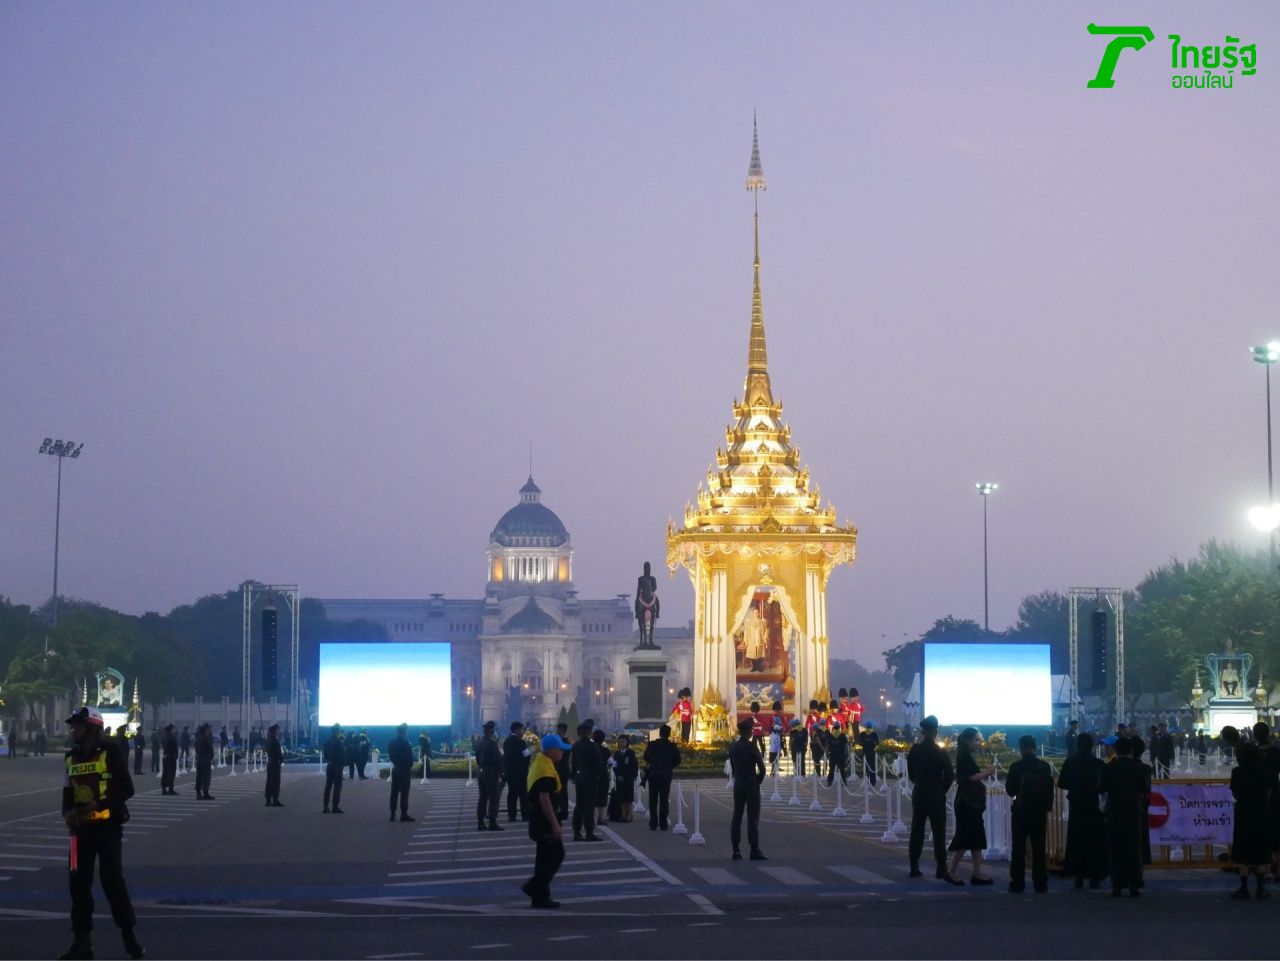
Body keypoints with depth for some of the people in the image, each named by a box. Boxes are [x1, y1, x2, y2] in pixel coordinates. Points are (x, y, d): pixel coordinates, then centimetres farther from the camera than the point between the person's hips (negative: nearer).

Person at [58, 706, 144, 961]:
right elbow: (68, 792, 18)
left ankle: (129, 936, 6)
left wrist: (99, 805, -21)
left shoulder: (111, 753, -8)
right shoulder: (72, 757, 10)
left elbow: (126, 789, -9)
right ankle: (82, 940, 10)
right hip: (82, 828, 6)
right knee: (79, 883, 3)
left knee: (112, 880, -6)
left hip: (108, 826, -5)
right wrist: (68, 813, -3)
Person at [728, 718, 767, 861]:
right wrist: (758, 781, 3)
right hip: (751, 786, -6)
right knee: (753, 818, -4)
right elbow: (761, 767, -12)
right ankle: (755, 850, -7)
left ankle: (736, 850, 7)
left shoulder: (732, 747, 5)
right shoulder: (751, 747, -13)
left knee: (736, 817, 8)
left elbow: (732, 767, 9)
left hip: (738, 784, 6)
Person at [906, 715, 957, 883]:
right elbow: (950, 774, -12)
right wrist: (942, 790, 3)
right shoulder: (939, 752, -12)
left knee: (917, 831, 10)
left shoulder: (914, 750, -1)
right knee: (938, 832, -3)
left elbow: (910, 774, 4)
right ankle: (942, 870, -8)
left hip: (918, 794, 4)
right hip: (936, 796, -4)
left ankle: (914, 867, 12)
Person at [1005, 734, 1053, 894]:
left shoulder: (1016, 767, -12)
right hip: (1040, 811, 2)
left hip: (1021, 811, -2)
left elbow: (1010, 790, -6)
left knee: (1019, 848, 5)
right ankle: (1040, 883, 7)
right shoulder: (1045, 766, -4)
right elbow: (1050, 789, 2)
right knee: (1039, 848, 8)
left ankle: (1018, 883, 2)